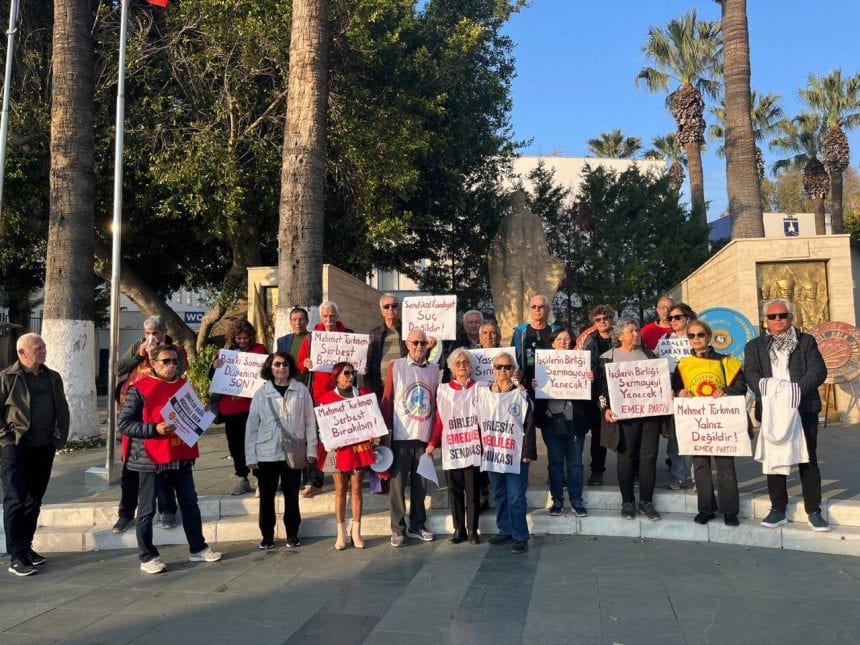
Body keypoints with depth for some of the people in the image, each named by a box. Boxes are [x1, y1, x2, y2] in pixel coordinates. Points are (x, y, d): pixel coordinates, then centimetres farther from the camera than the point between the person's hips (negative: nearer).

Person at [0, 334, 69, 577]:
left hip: (44, 448, 5)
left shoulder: (53, 378, 9)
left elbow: (62, 410, 15)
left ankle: (25, 547, 26)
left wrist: (61, 437, 9)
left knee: (34, 501, 13)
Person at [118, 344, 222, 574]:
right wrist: (155, 429, -24)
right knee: (147, 509, 4)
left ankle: (198, 549, 25)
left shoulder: (184, 386, 10)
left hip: (180, 456, 6)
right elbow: (124, 423, -13)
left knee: (190, 503, 13)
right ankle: (147, 557, 18)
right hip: (150, 458, -6)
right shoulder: (139, 389, -9)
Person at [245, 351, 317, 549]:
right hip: (267, 453, 0)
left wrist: (311, 449, 0)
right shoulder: (261, 393, 0)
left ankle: (292, 534, 24)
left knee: (292, 495, 10)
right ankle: (267, 535, 23)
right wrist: (251, 455, -1)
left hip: (293, 452, 0)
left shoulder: (301, 391, 0)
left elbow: (309, 421, 2)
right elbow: (252, 425, 1)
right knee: (266, 496, 8)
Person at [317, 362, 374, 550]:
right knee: (340, 490, 5)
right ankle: (341, 533, 14)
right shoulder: (327, 398, 1)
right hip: (340, 449, -1)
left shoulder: (363, 394, 7)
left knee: (356, 488, 5)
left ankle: (356, 532, 13)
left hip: (360, 448, 1)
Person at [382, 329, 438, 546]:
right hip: (402, 435, -3)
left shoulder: (433, 370, 8)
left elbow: (435, 403, 11)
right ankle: (398, 529, 11)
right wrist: (386, 430, -5)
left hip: (424, 435, 3)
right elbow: (387, 399, -1)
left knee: (420, 481, 11)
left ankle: (417, 525, 23)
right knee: (398, 481, 1)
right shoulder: (396, 366, -1)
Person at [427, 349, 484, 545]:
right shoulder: (443, 390, 7)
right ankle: (459, 529, 19)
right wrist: (432, 442, 0)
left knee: (473, 491, 4)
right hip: (451, 450, 1)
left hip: (473, 449, -1)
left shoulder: (480, 388, 4)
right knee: (454, 491, 7)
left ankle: (472, 530, 16)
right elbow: (439, 420, 6)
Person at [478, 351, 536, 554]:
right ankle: (504, 530, 27)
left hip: (515, 455, -4)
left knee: (516, 498, -2)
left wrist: (527, 453, -7)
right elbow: (479, 422, 11)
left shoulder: (520, 395, -3)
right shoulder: (483, 393, 7)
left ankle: (520, 537, 6)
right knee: (499, 496, 14)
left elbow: (529, 425, -3)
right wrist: (481, 449, 8)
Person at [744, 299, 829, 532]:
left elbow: (818, 370, -3)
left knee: (808, 460, 3)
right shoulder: (754, 346, 11)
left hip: (804, 409, -1)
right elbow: (751, 374, -2)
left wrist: (797, 390, -20)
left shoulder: (806, 342, 9)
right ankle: (777, 510, 13)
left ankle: (813, 512, 11)